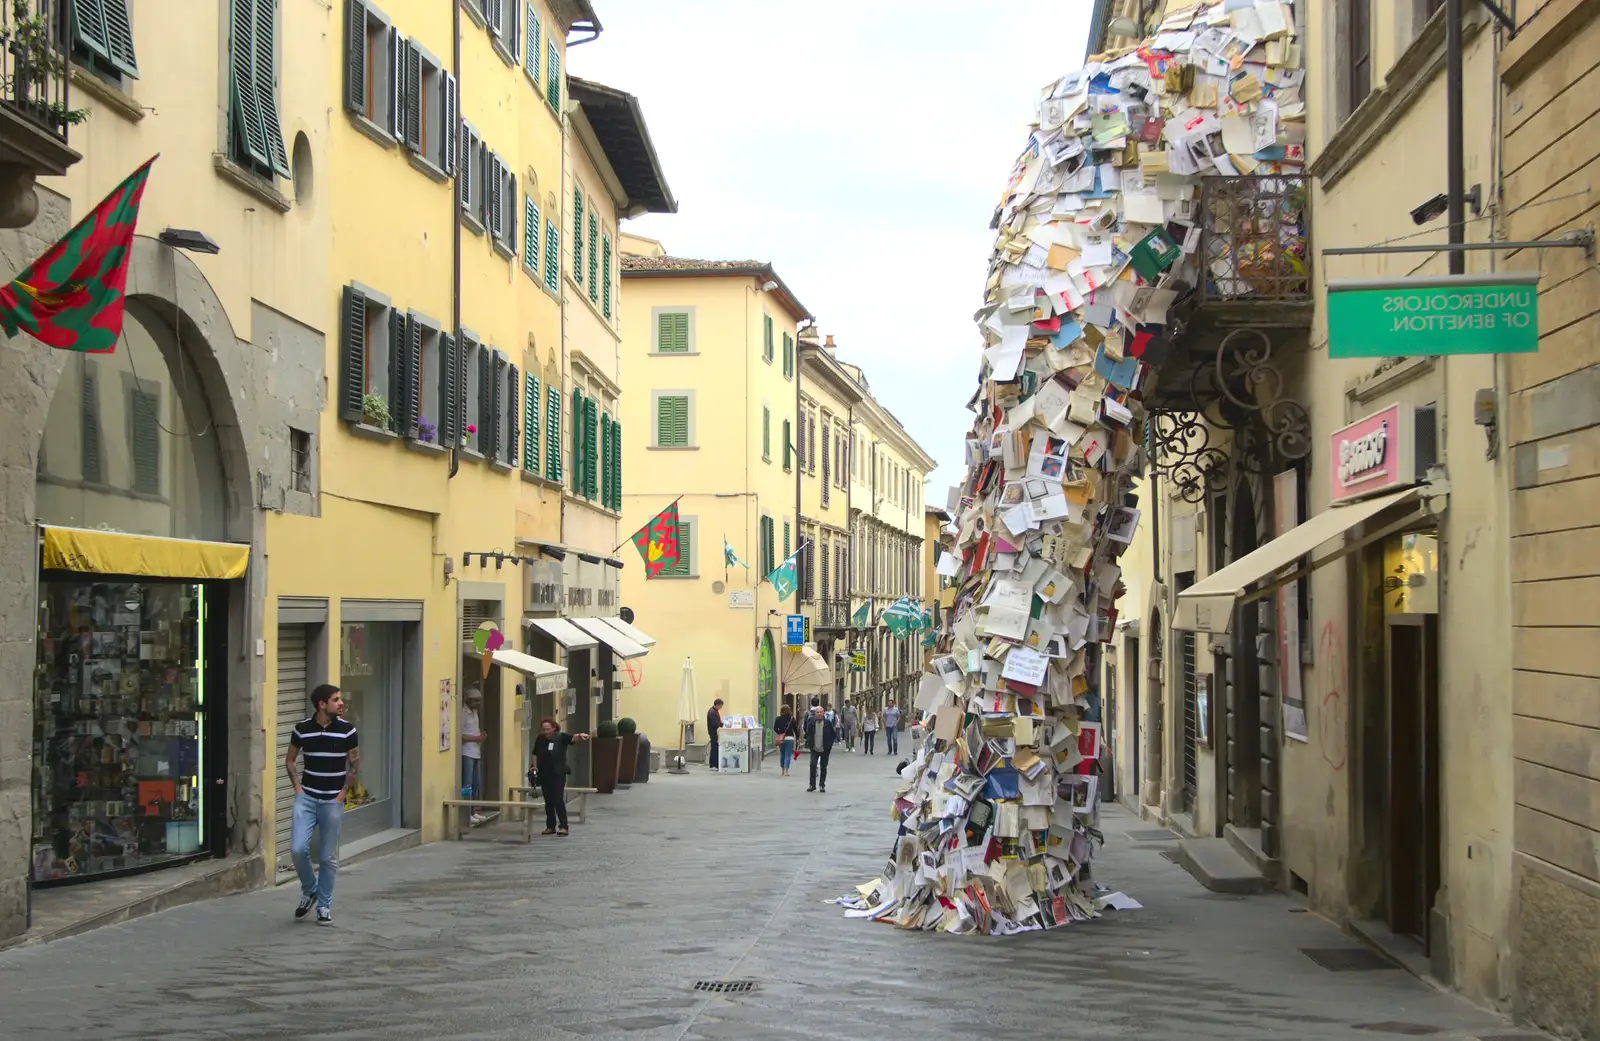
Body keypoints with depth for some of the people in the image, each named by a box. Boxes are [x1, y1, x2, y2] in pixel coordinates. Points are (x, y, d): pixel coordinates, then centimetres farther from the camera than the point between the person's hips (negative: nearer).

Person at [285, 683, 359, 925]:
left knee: (328, 857, 3)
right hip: (306, 797, 0)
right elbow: (290, 759, 12)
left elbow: (354, 762, 6)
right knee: (297, 848, -11)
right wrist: (297, 786, 2)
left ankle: (324, 906, 18)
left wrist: (343, 792, 0)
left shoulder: (347, 729, -4)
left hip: (332, 801, 0)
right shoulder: (302, 729, -2)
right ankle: (309, 891, 15)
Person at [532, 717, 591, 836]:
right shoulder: (540, 739, 5)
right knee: (548, 801, 10)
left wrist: (580, 736, -49)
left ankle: (563, 827, -8)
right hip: (544, 775, 5)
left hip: (558, 774, -5)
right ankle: (550, 826, 19)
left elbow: (572, 738, -27)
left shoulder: (561, 737, -9)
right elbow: (535, 754, 18)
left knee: (558, 800, -11)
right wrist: (535, 766, 5)